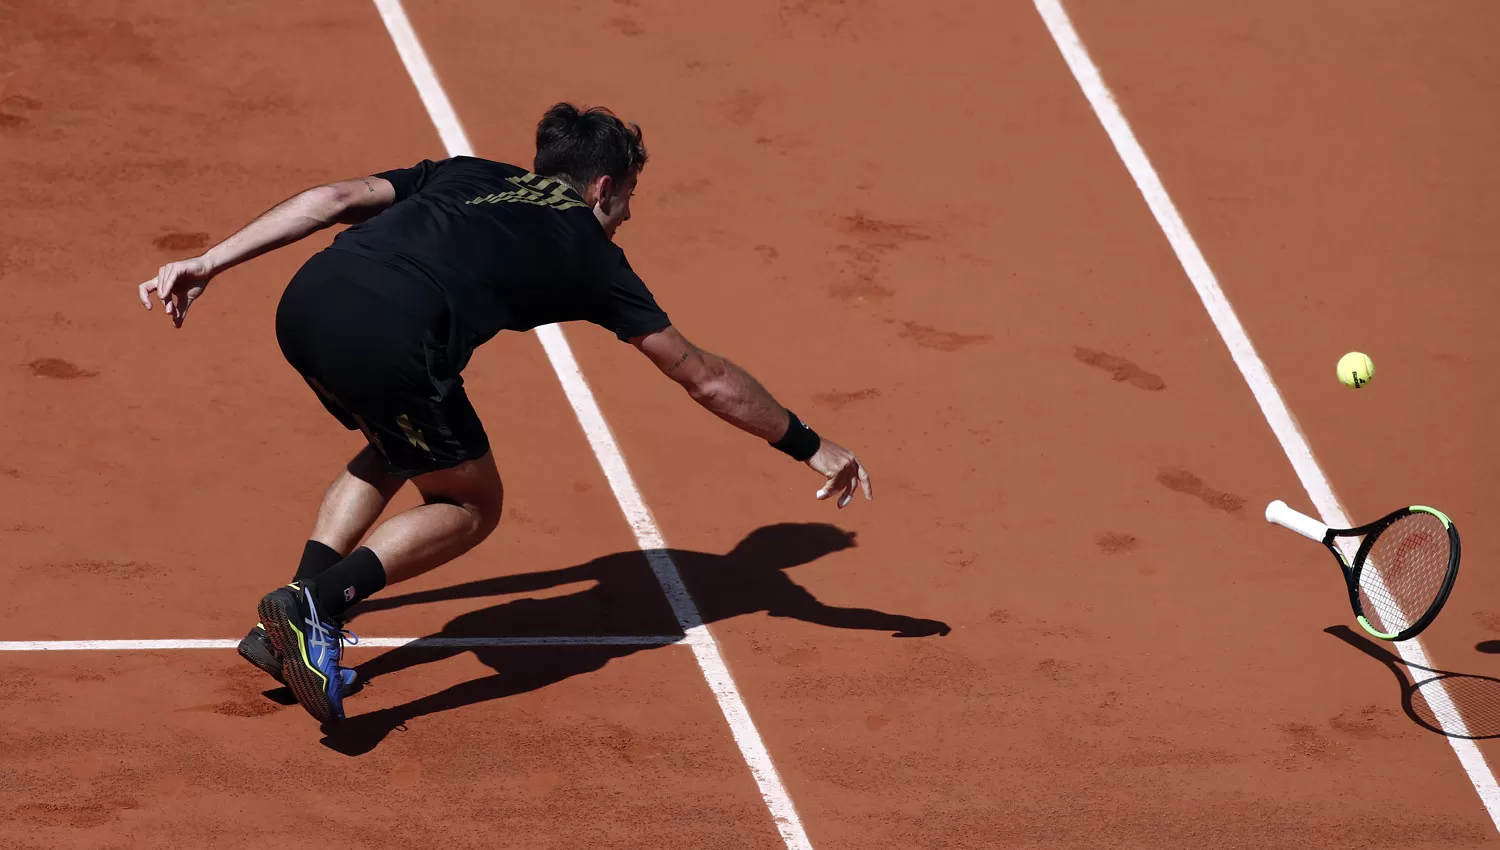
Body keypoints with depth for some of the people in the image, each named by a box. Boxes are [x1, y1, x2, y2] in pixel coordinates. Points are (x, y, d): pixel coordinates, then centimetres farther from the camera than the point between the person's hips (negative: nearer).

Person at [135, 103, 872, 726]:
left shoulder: (465, 176, 33)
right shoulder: (589, 252, 23)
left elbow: (335, 199, 20)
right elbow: (705, 378, 28)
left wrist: (206, 265, 20)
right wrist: (811, 447, 38)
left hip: (304, 305, 6)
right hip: (387, 340, -6)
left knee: (393, 453, 34)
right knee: (470, 506, 18)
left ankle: (288, 626, 21)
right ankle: (314, 605, -3)